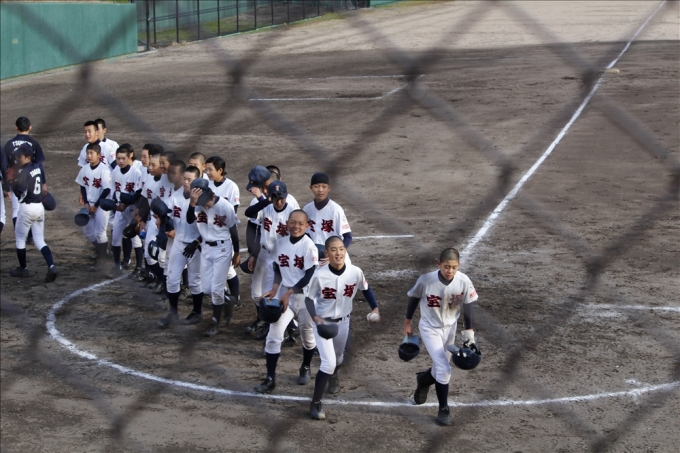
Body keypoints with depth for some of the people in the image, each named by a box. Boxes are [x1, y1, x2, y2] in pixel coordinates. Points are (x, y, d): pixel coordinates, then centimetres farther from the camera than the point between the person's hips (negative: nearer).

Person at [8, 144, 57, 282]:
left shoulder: (22, 172, -17)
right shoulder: (38, 167, 5)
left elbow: (18, 192, -22)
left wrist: (12, 181, -9)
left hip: (27, 207, -7)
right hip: (39, 207, 7)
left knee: (20, 238, 12)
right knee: (40, 240, 9)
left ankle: (23, 269, 21)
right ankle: (51, 266, -11)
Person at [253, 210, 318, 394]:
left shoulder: (309, 247, -17)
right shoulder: (280, 243, 0)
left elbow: (309, 277, -19)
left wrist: (289, 293, -20)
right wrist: (275, 288, -5)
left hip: (305, 296, -4)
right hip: (284, 293, 4)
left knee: (307, 334, 14)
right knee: (274, 335, -5)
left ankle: (306, 368, 40)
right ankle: (270, 379, -2)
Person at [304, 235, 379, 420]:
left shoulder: (355, 272, -18)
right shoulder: (319, 275, -25)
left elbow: (366, 289, 2)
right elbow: (309, 299, -13)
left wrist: (375, 308, -11)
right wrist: (315, 318, -30)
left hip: (343, 322, 4)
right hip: (322, 322, -4)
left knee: (338, 358, 27)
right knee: (328, 362, -15)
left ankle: (333, 376, 63)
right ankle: (316, 403, 2)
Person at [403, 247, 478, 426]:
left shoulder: (463, 281, -22)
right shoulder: (426, 280, -26)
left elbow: (467, 305, -5)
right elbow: (414, 298, -7)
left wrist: (469, 330, -1)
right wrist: (407, 323, 3)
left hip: (450, 328, 3)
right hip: (430, 328, -3)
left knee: (442, 368, 17)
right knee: (444, 369, -12)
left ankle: (425, 378, 52)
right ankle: (443, 409, 6)